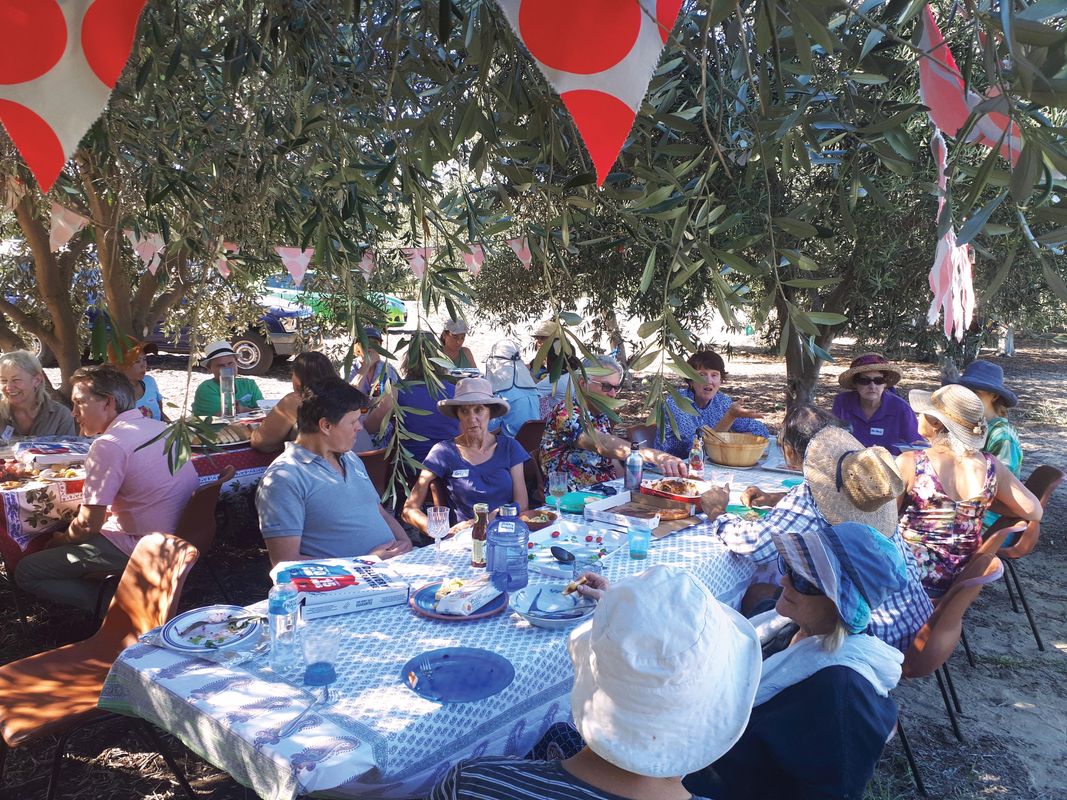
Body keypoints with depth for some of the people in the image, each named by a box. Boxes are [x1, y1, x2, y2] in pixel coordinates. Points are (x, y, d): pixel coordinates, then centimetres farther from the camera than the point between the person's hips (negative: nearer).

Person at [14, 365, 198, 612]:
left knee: (25, 573, 0)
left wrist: (62, 540, 6)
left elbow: (88, 525, -15)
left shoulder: (109, 446, -19)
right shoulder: (160, 427, 6)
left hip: (143, 548, -9)